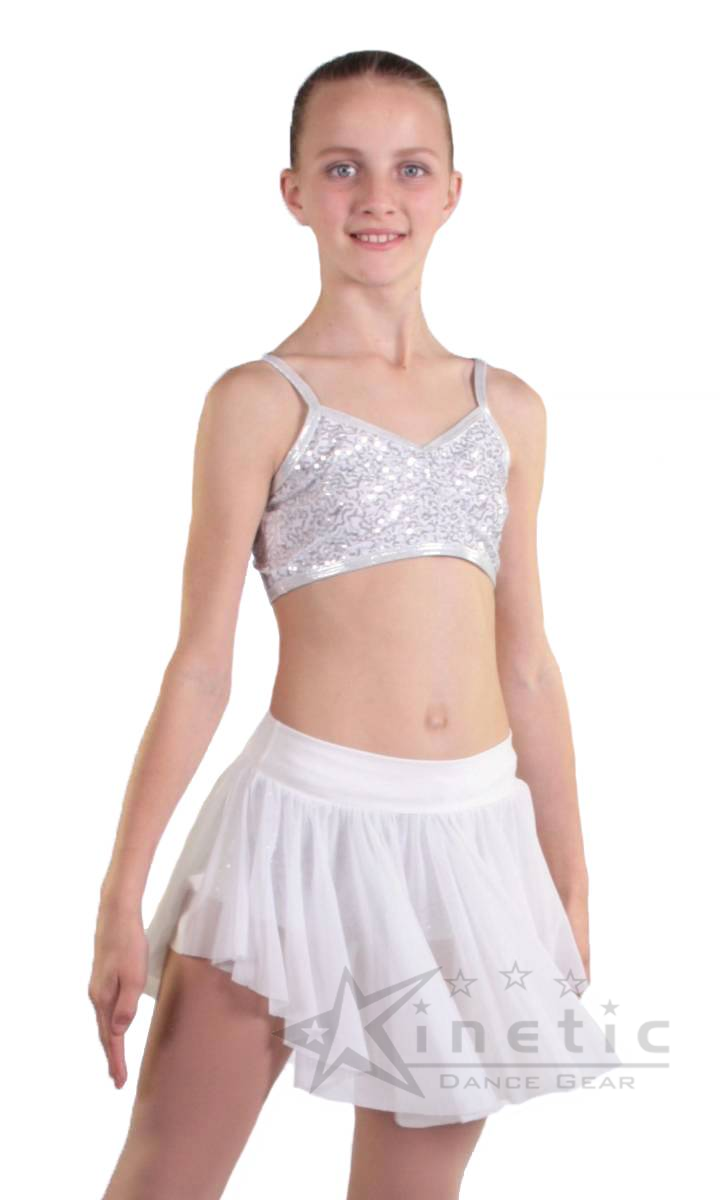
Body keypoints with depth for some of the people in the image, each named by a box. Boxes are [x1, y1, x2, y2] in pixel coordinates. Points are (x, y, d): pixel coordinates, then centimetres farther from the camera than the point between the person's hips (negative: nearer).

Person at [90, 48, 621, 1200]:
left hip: (477, 837, 4)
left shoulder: (508, 408, 9)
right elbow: (200, 667, -3)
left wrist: (570, 880, 16)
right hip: (307, 817, -4)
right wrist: (122, 897, -4)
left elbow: (527, 662, 14)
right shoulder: (261, 399, -2)